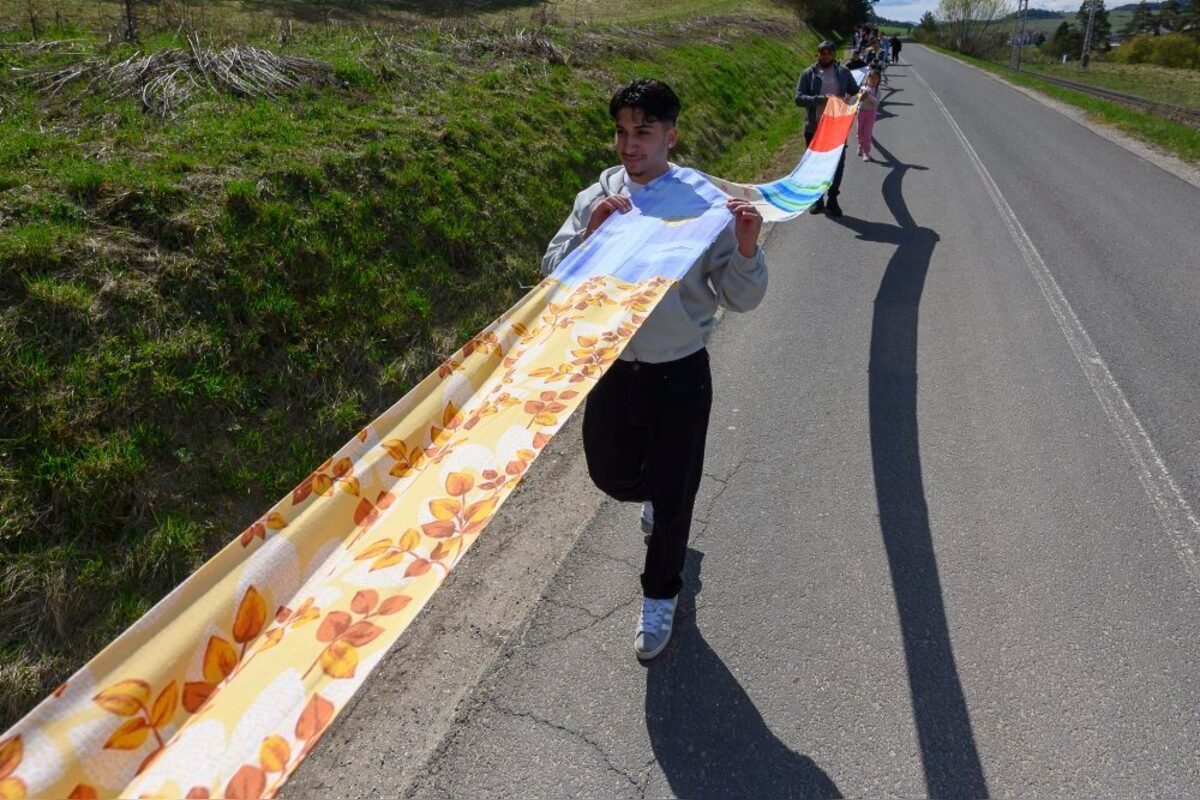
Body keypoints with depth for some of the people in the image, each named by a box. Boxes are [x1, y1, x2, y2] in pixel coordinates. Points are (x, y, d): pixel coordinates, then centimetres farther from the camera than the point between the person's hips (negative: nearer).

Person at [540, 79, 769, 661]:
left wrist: (746, 248, -28)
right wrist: (590, 231, -24)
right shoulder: (596, 200, -4)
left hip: (679, 374, -3)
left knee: (672, 494, 10)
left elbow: (738, 297, -9)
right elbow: (554, 274, -8)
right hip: (611, 368, 3)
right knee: (610, 474, 21)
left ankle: (660, 597, 36)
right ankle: (656, 496, 58)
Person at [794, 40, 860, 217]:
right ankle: (818, 198, 25)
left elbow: (855, 91, 11)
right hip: (814, 128, -1)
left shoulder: (843, 72, 3)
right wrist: (821, 99, -23)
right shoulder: (808, 74, -2)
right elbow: (799, 98, -12)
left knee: (838, 164, 5)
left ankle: (832, 199, 20)